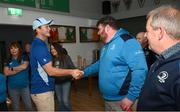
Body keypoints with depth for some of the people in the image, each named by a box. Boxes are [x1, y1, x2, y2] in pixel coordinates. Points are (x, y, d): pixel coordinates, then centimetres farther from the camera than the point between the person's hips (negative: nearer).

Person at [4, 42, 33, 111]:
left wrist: (12, 68, -6)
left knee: (29, 106, 3)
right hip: (12, 87, 2)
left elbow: (24, 66, -17)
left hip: (25, 86, -2)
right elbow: (6, 73, -6)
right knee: (15, 107, 15)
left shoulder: (24, 58, 1)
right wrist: (19, 69, -11)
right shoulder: (8, 61, 5)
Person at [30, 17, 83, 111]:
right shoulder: (39, 46, -21)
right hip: (42, 91, -10)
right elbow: (50, 71, -24)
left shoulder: (38, 44, 12)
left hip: (43, 89, 10)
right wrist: (71, 72, -19)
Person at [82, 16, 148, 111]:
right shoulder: (106, 46, 11)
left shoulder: (126, 41, -19)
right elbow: (100, 64, 25)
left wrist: (131, 97, -23)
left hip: (122, 100, -9)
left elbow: (140, 70, -26)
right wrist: (83, 73, 22)